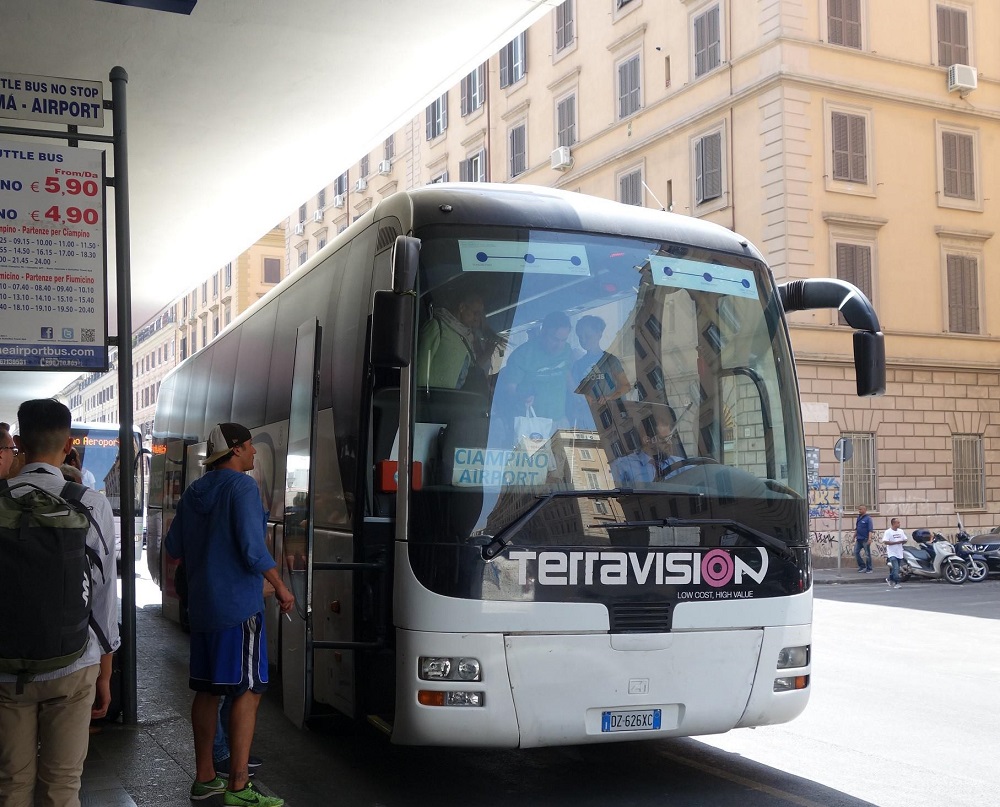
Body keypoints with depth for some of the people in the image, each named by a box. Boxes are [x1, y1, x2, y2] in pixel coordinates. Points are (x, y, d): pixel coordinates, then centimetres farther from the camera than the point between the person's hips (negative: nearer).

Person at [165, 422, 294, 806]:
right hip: (239, 604, -8)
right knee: (248, 691, -4)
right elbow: (253, 548, -18)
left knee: (207, 690, 14)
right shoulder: (241, 486, -13)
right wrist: (281, 588, -7)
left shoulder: (193, 492, 11)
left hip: (201, 604, 8)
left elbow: (174, 547, 18)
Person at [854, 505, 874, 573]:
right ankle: (862, 566, 13)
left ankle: (869, 569, 9)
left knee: (867, 554, 1)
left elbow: (870, 529, -15)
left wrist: (870, 538, -23)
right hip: (858, 539, 7)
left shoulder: (868, 518, -9)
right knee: (856, 552, 2)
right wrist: (854, 536, 19)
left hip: (865, 539, -7)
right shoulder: (859, 518, 12)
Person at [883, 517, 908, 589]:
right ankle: (897, 583, -12)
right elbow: (885, 542, -16)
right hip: (892, 553, -6)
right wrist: (896, 542, -20)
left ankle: (890, 579, 34)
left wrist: (901, 542, -8)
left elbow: (905, 540, 15)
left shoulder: (901, 531, 10)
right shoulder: (888, 532, -9)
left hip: (899, 553, 6)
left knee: (896, 569, 13)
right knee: (896, 569, -14)